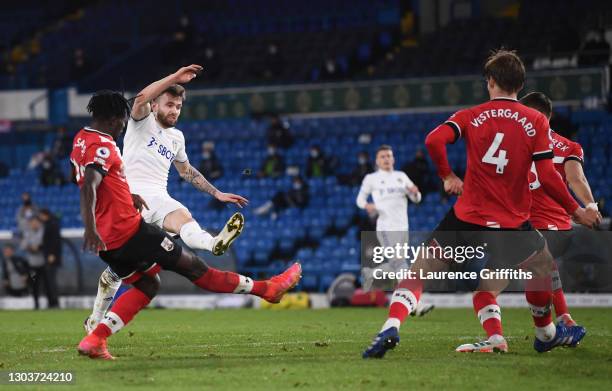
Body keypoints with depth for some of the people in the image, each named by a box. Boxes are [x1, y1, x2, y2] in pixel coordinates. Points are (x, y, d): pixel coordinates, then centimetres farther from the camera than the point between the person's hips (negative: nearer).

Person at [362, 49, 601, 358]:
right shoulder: (536, 122, 0)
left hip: (466, 217, 0)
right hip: (511, 224, 0)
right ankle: (546, 335, 40)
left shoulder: (471, 116, 1)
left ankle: (391, 326, -14)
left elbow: (434, 140, -15)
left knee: (419, 272, 7)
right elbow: (547, 177, -7)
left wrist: (447, 176, 1)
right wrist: (576, 212, 4)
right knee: (544, 267, 26)